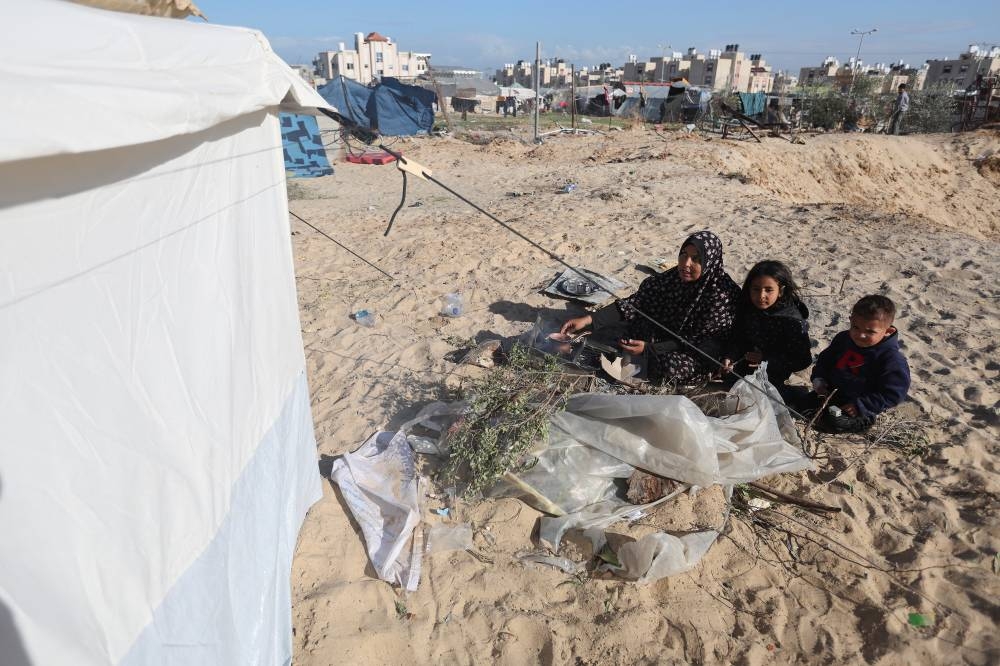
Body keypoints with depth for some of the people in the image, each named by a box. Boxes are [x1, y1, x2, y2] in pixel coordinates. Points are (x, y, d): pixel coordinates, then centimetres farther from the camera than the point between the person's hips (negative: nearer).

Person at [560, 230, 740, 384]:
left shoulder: (722, 294, -28)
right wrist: (589, 319, -26)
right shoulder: (676, 276, -14)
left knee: (670, 367, -32)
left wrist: (648, 349, -34)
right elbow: (637, 302, -16)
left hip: (700, 354, -5)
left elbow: (698, 343, -25)